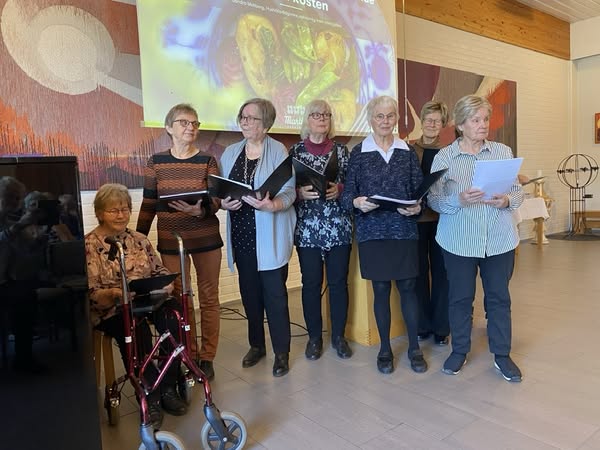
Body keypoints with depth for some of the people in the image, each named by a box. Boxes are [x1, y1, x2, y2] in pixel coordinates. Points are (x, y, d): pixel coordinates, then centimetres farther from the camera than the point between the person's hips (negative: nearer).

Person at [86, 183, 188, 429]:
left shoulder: (139, 239, 13)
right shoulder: (88, 246, -3)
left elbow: (160, 269, 13)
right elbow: (90, 293, -9)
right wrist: (114, 293, -30)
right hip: (110, 310, -4)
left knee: (173, 312, -29)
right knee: (135, 327, -37)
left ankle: (168, 387, -16)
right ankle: (150, 398, -18)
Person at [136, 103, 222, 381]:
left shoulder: (207, 161, -2)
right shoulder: (156, 162, 2)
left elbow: (217, 200, -5)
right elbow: (148, 204, 5)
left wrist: (201, 211, -26)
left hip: (206, 239, -1)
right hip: (170, 241, 1)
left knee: (209, 298, 6)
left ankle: (207, 358, 19)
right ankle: (189, 356, 23)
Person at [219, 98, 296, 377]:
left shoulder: (278, 151, -5)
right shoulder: (230, 153, 10)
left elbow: (289, 193, -10)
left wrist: (271, 205, -29)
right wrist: (225, 203, -12)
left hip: (270, 238, -4)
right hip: (242, 236, 5)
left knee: (274, 294, 1)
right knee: (249, 293, 13)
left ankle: (281, 353, 17)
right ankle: (256, 345, 31)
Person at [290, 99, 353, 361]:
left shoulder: (340, 150, 6)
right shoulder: (295, 151, 4)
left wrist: (339, 189, -12)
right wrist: (301, 193, -15)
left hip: (339, 227, 1)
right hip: (307, 228, 0)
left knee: (338, 281, 6)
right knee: (311, 283, 5)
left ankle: (339, 335, 22)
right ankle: (314, 336, 22)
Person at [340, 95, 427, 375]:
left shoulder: (408, 151, 6)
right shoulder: (358, 152, 1)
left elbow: (420, 190, 6)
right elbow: (347, 194, 0)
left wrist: (417, 207, -14)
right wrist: (357, 202, -21)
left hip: (404, 230, 1)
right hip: (372, 231, -1)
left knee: (408, 287, 6)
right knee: (380, 289, 8)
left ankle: (414, 348, 22)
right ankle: (385, 348, 23)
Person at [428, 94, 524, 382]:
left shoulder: (503, 152, 6)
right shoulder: (444, 157, -1)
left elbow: (518, 192, 7)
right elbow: (434, 200, -6)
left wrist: (506, 201, -15)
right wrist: (459, 200, -24)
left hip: (499, 240, 2)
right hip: (459, 241, -2)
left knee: (499, 296, 11)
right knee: (460, 297, 10)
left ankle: (502, 354, 28)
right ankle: (459, 351, 29)